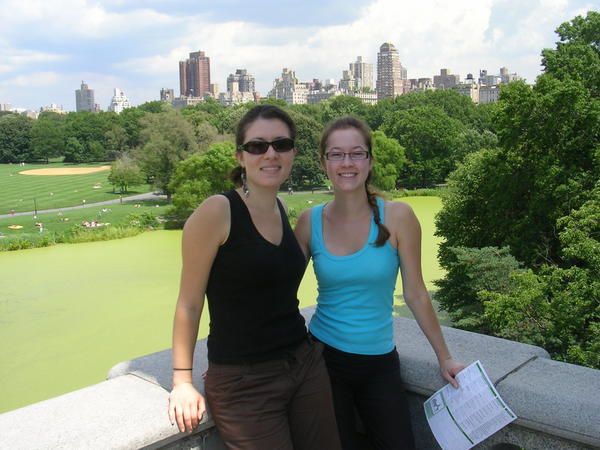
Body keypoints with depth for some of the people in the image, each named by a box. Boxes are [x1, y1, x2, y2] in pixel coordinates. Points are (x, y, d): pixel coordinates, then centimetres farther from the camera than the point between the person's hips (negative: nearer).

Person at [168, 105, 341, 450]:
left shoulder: (283, 210, 7)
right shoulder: (217, 211, -13)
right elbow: (189, 303, -9)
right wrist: (182, 380, -7)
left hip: (306, 365, 6)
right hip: (243, 382, -6)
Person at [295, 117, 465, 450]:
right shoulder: (310, 221, -6)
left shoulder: (397, 217, -10)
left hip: (379, 363, 0)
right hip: (323, 358, 1)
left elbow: (415, 294, -4)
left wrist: (444, 358, 1)